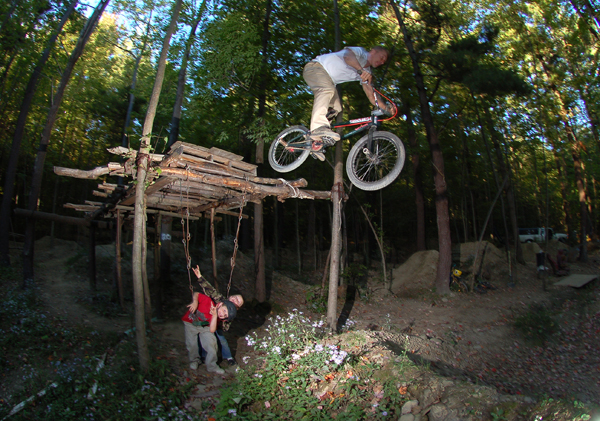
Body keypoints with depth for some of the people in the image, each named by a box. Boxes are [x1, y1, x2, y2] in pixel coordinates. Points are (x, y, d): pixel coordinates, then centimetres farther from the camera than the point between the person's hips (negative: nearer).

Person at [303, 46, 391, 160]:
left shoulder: (367, 72, 11)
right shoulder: (361, 52, -11)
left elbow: (371, 93, 2)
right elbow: (348, 55, -35)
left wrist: (385, 108, -13)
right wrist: (361, 70, -53)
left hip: (328, 80, 9)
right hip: (315, 67, -9)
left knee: (336, 108, -4)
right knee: (328, 90, -36)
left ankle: (316, 141, -3)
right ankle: (319, 127, -54)